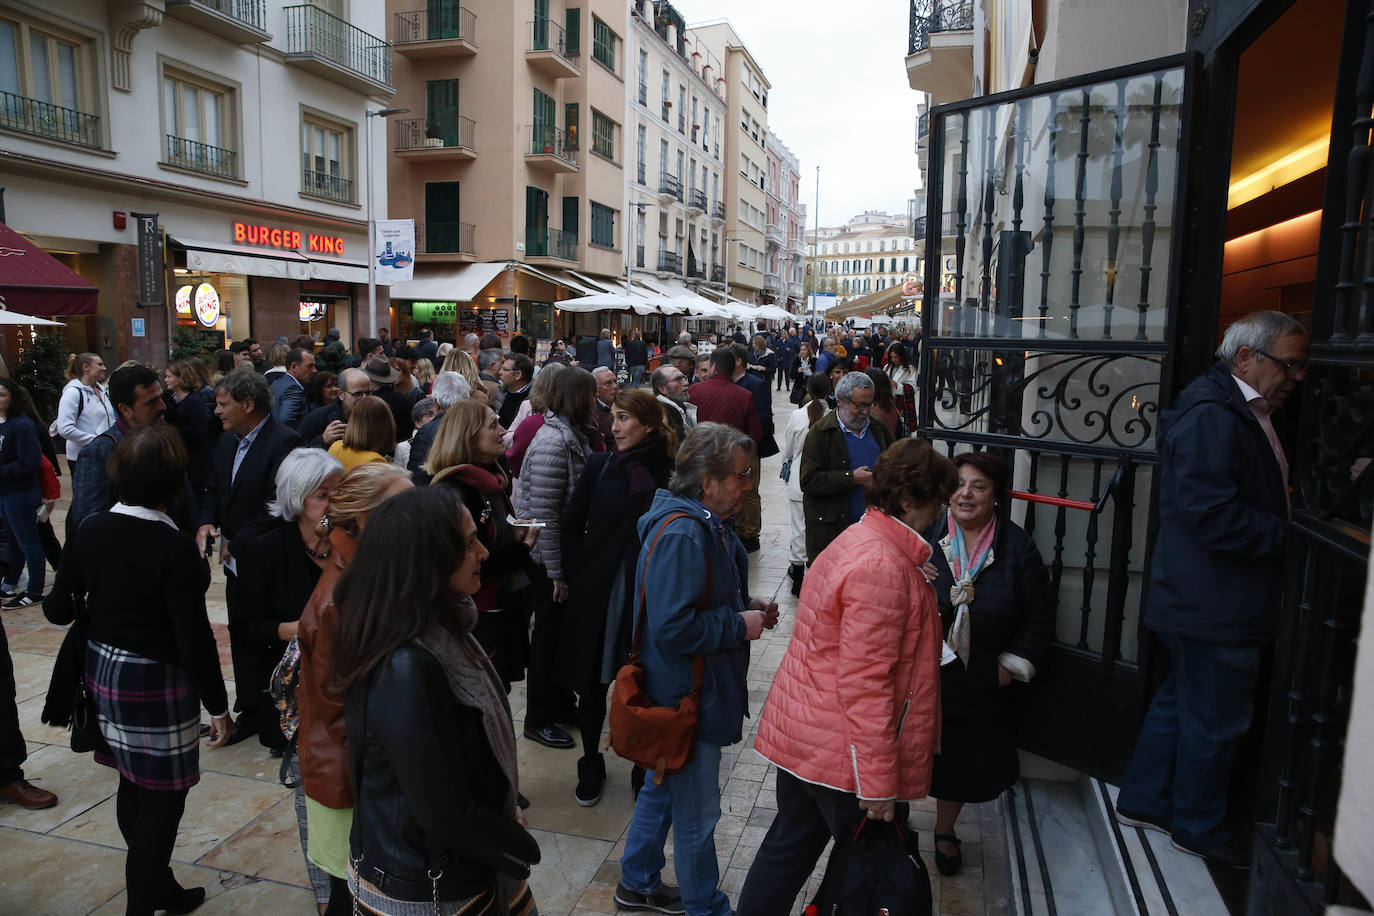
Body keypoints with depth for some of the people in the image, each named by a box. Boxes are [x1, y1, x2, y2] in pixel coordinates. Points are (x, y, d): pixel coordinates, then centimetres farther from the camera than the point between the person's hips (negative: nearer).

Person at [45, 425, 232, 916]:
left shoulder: (89, 530, -5)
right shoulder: (175, 547, -24)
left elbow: (59, 609, 4)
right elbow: (194, 639, -21)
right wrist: (218, 706, -11)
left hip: (103, 671, 7)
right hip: (156, 683, -7)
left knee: (134, 786, 21)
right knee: (163, 797, 9)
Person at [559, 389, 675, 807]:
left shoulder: (670, 473, -6)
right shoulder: (599, 465, 0)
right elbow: (572, 526, 5)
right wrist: (578, 578, 0)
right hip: (597, 594, 2)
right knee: (592, 683, 12)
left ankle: (645, 767, 31)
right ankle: (591, 766, 34)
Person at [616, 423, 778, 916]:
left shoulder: (708, 523, 6)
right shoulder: (681, 534, -28)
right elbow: (674, 626, -32)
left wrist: (746, 605, 4)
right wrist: (738, 625, -21)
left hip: (676, 690, 11)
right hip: (686, 695, -11)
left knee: (663, 786, 26)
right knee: (697, 812, 9)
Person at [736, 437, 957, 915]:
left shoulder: (856, 539, 8)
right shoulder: (882, 567, -24)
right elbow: (865, 682, -26)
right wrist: (880, 782, -21)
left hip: (800, 732, 9)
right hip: (841, 753, -9)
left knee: (788, 848, 21)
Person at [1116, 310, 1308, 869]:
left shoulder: (1246, 414, 14)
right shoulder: (1212, 416, -20)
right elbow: (1213, 513, -28)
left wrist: (1292, 524, 4)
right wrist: (1288, 535, -20)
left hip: (1213, 603, 11)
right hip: (1214, 608, -11)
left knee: (1181, 703, 20)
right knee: (1216, 722, 5)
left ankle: (1143, 799, 35)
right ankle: (1198, 827, 24)